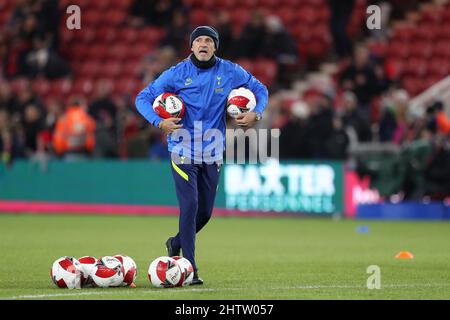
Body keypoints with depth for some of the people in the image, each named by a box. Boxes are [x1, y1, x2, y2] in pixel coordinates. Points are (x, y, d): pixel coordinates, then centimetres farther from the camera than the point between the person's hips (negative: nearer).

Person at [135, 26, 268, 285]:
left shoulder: (230, 72, 1)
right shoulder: (177, 73, -5)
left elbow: (260, 89, 14)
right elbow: (143, 98, -1)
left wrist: (256, 114, -5)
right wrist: (159, 122, -18)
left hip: (212, 153, 4)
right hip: (183, 150, -3)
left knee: (205, 212, 8)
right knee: (190, 205, -14)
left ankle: (176, 243, 37)